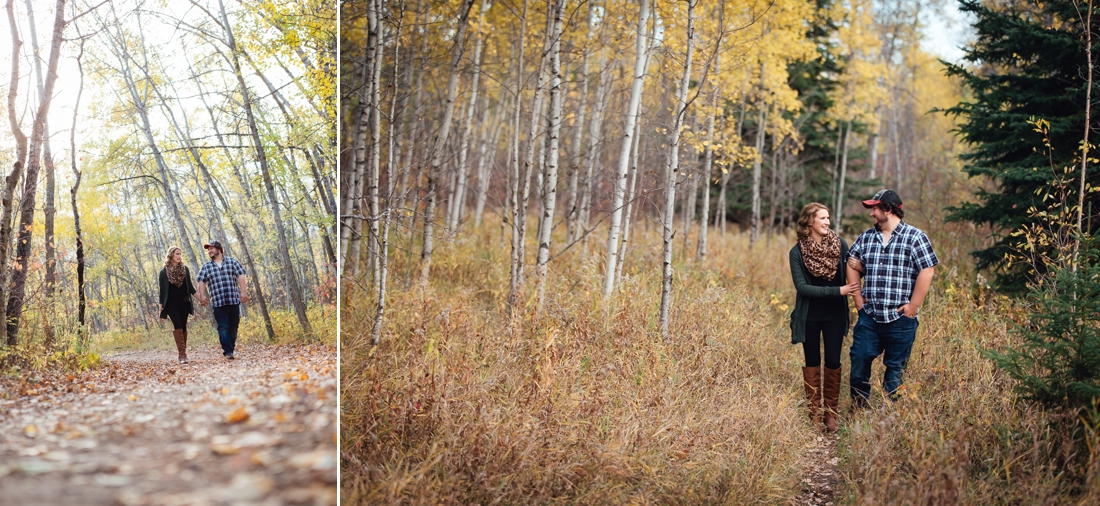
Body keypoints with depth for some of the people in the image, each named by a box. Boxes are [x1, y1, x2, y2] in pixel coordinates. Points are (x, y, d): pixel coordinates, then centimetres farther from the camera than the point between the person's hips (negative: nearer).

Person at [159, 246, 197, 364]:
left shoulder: (185, 269, 7)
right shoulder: (164, 271, 0)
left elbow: (190, 286, 13)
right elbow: (162, 290, 2)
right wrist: (161, 307, 0)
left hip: (183, 302, 3)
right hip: (171, 303, -3)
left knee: (183, 327, 2)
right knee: (177, 326, -15)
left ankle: (182, 354, 8)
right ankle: (182, 354, -21)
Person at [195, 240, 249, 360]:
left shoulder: (232, 261, 7)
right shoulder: (206, 267, 12)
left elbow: (241, 277, 2)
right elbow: (201, 282, 8)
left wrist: (243, 292, -8)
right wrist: (202, 295, -6)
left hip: (234, 300, 0)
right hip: (218, 302, 0)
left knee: (233, 327, 4)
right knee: (223, 327, -9)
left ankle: (231, 350, 15)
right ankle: (227, 351, -13)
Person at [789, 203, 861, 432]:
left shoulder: (840, 244, -4)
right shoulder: (797, 251, -9)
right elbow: (801, 287, -15)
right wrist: (838, 291, -20)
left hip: (835, 315, 1)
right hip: (809, 316, -1)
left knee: (833, 363, 2)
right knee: (812, 363, 9)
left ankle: (831, 413, 14)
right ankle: (814, 413, 18)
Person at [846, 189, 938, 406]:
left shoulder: (915, 237, -7)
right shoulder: (866, 237, 8)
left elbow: (927, 271, -11)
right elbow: (852, 266, 14)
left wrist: (913, 306, -13)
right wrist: (858, 299, 6)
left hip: (900, 319, -4)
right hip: (869, 317, 4)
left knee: (895, 368, 6)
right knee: (859, 360, 3)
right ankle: (858, 409, 17)